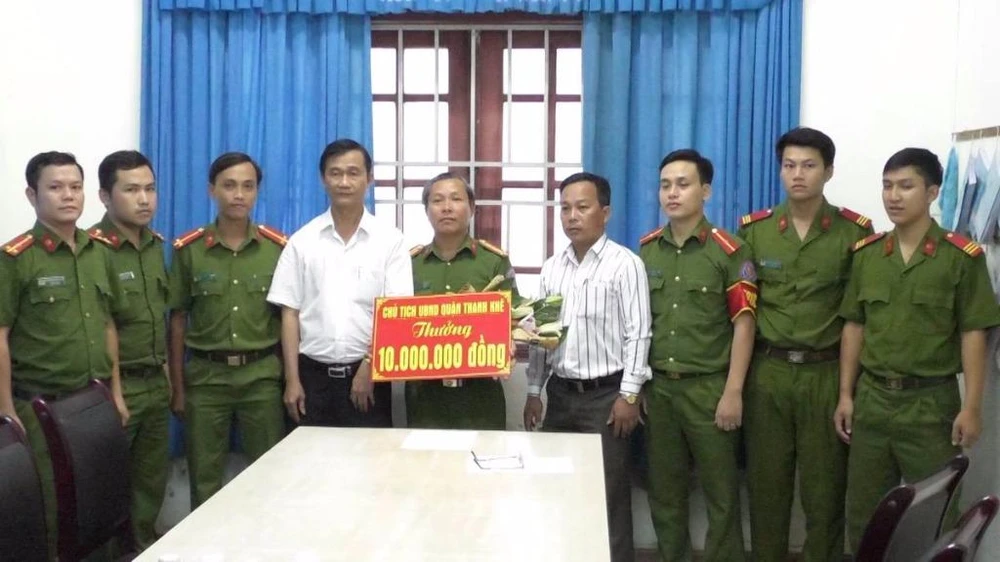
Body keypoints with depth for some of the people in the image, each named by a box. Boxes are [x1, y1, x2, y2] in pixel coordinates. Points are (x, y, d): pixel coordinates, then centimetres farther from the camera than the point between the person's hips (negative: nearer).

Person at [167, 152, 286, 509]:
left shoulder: (279, 247, 0)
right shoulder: (188, 249, 0)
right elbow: (178, 319, 4)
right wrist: (177, 385, 2)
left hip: (262, 375, 0)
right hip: (206, 376, 0)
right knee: (205, 479, 9)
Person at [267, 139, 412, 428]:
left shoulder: (390, 240, 0)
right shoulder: (302, 241, 4)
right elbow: (290, 313, 4)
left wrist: (370, 366, -12)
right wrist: (292, 380, -2)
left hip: (368, 373, -1)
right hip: (314, 373, 2)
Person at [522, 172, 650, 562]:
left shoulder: (625, 264, -8)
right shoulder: (552, 267, 9)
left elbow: (637, 334, -10)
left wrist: (629, 395, -14)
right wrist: (534, 390, 10)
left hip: (607, 394, -5)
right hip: (561, 393, 5)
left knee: (609, 494, 2)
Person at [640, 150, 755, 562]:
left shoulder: (729, 251, -7)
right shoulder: (645, 251, 7)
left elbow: (743, 324, -8)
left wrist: (733, 392, -11)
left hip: (709, 387, -4)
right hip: (657, 387, 4)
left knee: (721, 492, 5)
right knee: (664, 490, 13)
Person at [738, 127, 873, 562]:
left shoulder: (855, 231, -3)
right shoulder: (754, 229, 3)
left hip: (827, 372, -2)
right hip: (767, 370, 2)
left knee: (823, 483, 7)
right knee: (766, 479, 10)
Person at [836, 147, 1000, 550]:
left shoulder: (961, 256, -7)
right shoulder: (865, 253, 5)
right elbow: (854, 327, 8)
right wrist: (846, 395, 6)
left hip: (931, 401, -4)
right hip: (872, 397, 4)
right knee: (862, 510, 12)